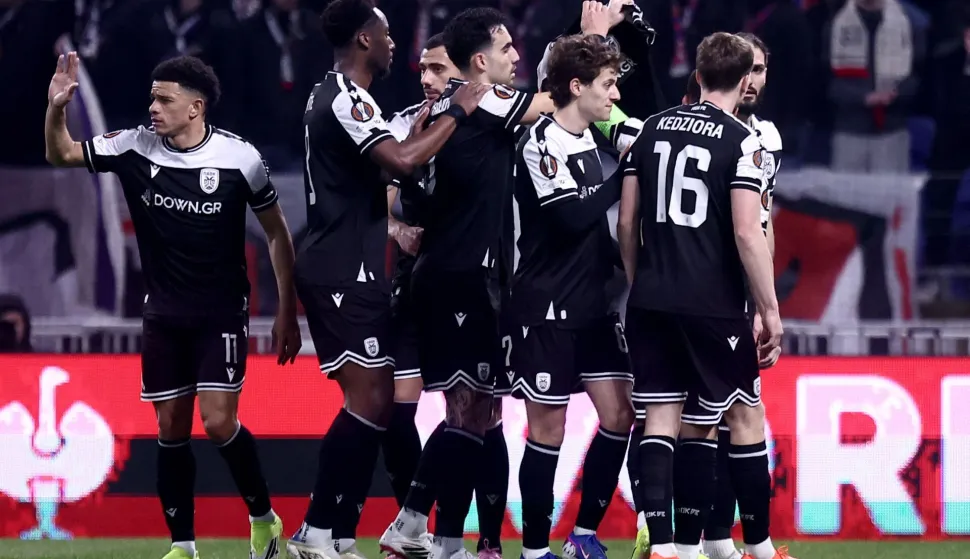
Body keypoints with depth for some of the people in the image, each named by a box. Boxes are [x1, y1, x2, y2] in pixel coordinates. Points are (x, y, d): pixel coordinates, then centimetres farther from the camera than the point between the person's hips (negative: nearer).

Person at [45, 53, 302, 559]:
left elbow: (276, 232, 0)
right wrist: (56, 108, -15)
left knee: (218, 421, -14)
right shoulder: (135, 147, -5)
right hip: (163, 315, 4)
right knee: (171, 427, 3)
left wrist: (287, 312, 0)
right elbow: (61, 155, 6)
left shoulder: (239, 157, -11)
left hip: (222, 311, -3)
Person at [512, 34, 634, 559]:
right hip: (548, 311, -8)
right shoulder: (541, 141, -15)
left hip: (593, 306, 8)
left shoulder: (590, 135, 10)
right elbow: (571, 216, -22)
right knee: (550, 428, -2)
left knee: (619, 413, 3)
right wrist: (625, 176, -17)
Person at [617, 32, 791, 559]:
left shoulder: (653, 129, 8)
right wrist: (770, 310, -7)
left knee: (662, 417, 4)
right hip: (713, 307, -5)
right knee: (746, 417, 8)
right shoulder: (741, 140, -7)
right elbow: (747, 232, -13)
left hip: (651, 303, 5)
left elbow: (626, 222, 10)